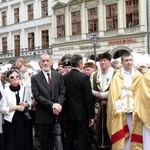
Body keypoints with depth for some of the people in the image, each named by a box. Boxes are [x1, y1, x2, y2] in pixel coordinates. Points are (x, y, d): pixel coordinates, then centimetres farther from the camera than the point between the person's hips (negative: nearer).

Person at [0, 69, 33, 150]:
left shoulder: (25, 89, 2)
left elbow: (31, 102, 10)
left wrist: (26, 104, -11)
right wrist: (15, 107, -16)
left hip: (25, 120, 3)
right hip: (11, 122, -2)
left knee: (26, 143, 8)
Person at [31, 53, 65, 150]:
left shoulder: (58, 75, 6)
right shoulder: (35, 78, -2)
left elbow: (62, 92, 1)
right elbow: (37, 96, -11)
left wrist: (58, 105, -16)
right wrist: (52, 105, -18)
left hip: (57, 113, 2)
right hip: (43, 115, -2)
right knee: (44, 142, 10)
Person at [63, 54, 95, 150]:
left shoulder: (64, 77, 1)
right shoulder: (84, 77, -15)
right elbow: (88, 98, -14)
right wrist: (91, 116, -7)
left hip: (69, 113, 5)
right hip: (81, 113, -5)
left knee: (69, 138, 14)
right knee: (81, 139, 1)